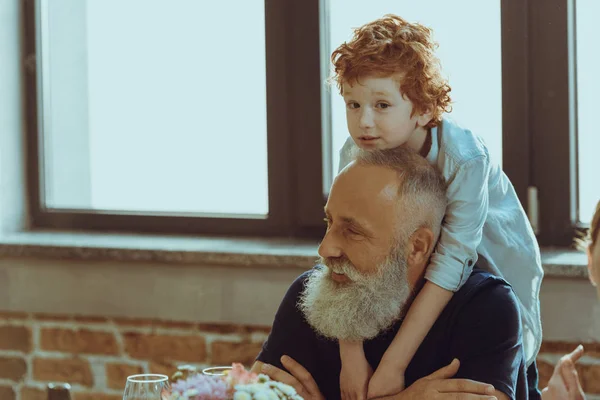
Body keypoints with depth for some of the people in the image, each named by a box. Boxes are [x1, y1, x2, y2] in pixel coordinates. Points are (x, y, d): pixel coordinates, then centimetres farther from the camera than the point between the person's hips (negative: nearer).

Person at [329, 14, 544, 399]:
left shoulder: (465, 158, -36)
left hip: (493, 263, -3)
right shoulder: (355, 155, -22)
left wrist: (393, 364, -42)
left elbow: (451, 263, -39)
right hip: (415, 271, 3)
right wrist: (350, 352, -37)